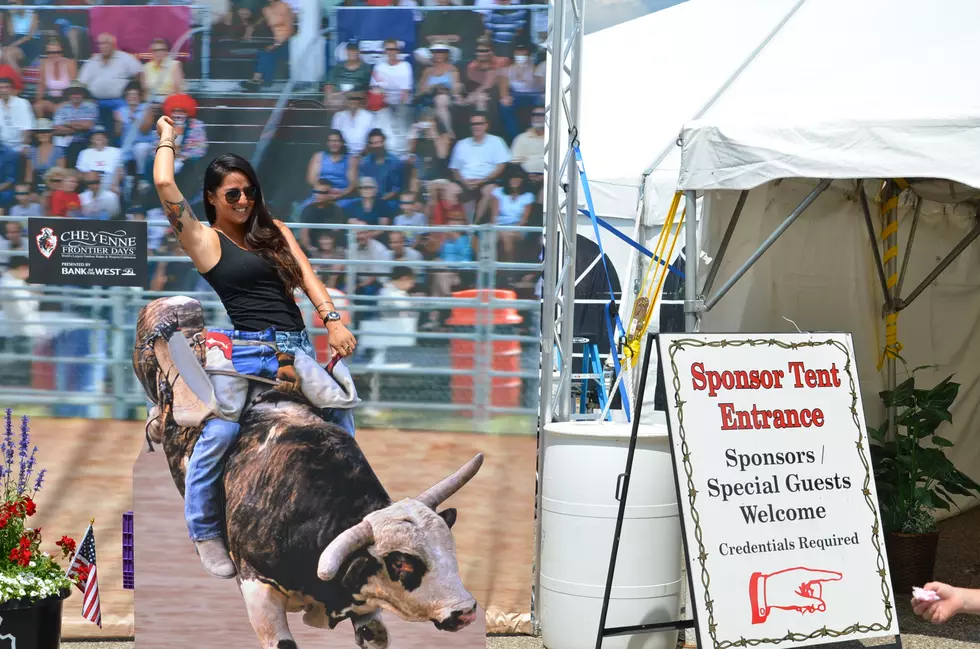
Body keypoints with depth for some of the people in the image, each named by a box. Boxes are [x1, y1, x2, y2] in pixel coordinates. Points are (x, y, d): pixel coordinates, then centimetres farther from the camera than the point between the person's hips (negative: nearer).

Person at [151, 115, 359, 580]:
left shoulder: (273, 230, 20)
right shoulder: (204, 239, 4)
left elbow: (305, 274, 9)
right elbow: (164, 184, -7)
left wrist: (332, 319, -7)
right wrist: (167, 136, 11)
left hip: (296, 346, 6)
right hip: (243, 347, -6)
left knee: (341, 412, -4)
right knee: (220, 433, -21)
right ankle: (205, 532, -6)